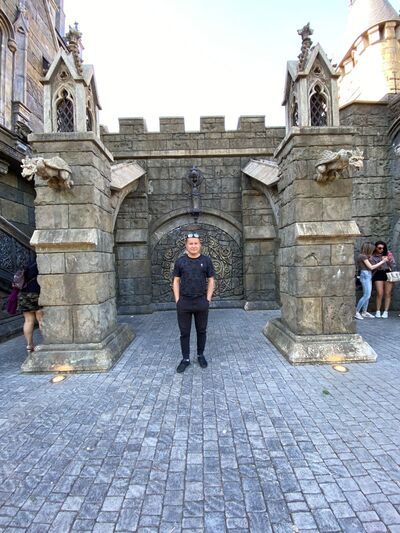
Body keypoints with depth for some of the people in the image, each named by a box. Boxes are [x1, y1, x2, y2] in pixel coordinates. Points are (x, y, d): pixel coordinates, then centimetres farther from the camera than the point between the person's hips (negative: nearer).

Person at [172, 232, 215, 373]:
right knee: (184, 332, 7)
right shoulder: (180, 261, 2)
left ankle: (200, 355, 30)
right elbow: (176, 281, 5)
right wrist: (177, 300, -2)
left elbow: (211, 280, 4)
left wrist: (208, 299, -3)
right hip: (184, 302, 0)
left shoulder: (206, 260, 1)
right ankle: (185, 359, 20)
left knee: (201, 331, 12)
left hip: (201, 302, 0)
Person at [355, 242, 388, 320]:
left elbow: (372, 267, 14)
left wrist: (382, 261, 13)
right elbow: (371, 267, -12)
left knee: (367, 295, 9)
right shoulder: (363, 256, -13)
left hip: (368, 276, 10)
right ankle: (356, 312, -11)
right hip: (365, 276, -10)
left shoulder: (366, 257, 16)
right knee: (366, 295, -13)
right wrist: (382, 262, -5)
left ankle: (364, 312, 14)